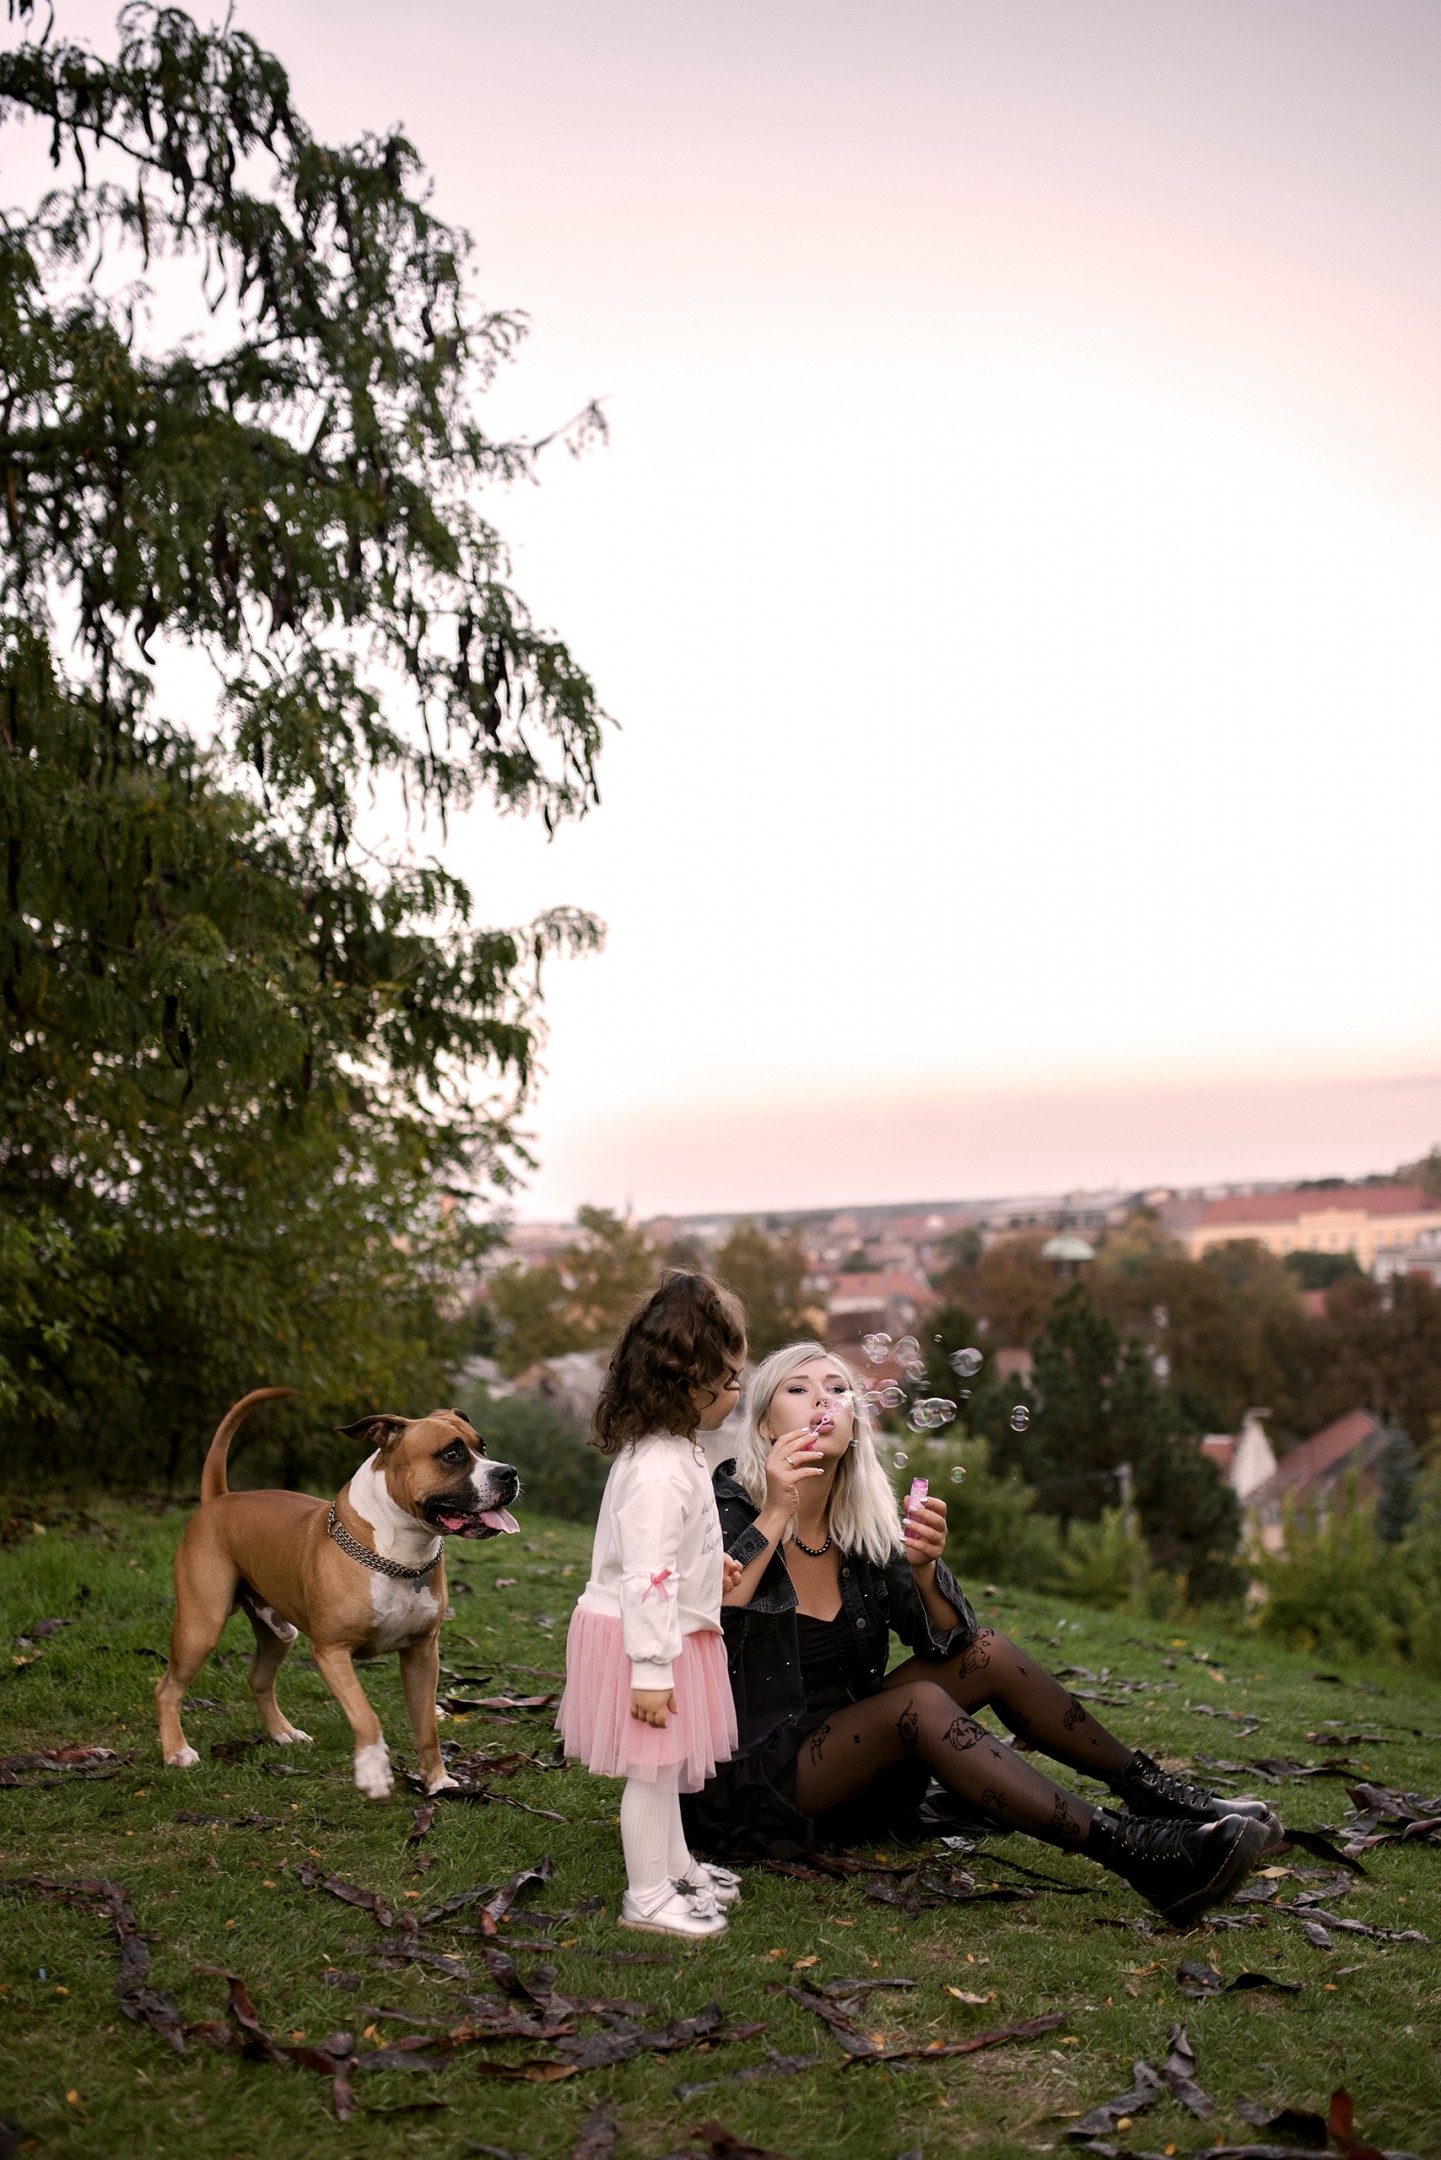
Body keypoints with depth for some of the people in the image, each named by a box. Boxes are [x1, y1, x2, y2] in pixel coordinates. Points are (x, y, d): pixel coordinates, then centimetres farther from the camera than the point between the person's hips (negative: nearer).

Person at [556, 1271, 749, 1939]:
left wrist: (707, 1563, 32)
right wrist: (651, 1670, -27)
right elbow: (646, 1578, -29)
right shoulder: (659, 1470, -29)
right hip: (644, 1636, -10)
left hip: (668, 1630, 10)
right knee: (653, 1766, 4)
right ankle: (648, 1897, 18)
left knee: (665, 1764, 24)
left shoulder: (672, 1450, 4)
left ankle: (674, 1865, 41)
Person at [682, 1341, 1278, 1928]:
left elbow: (947, 1640, -2)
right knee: (920, 1703, -30)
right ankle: (1135, 1855, -37)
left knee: (985, 1651, -7)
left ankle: (1155, 1795, -1)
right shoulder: (731, 1510, -11)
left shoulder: (863, 1523, 3)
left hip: (846, 1744, 7)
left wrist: (924, 1566, -21)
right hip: (757, 1782, -6)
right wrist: (774, 1518, -29)